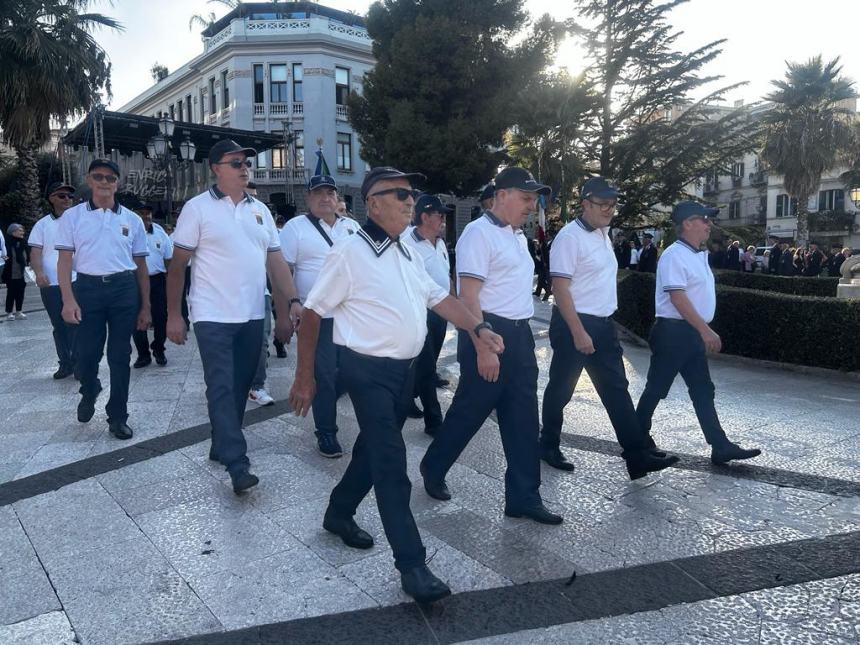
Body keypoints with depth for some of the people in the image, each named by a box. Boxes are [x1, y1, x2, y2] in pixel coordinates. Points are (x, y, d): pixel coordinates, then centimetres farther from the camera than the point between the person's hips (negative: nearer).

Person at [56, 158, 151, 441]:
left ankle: (118, 417, 17)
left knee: (120, 357, 5)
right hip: (88, 288, -1)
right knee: (87, 354, 3)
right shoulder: (73, 216, 4)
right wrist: (68, 300, -11)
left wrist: (145, 307, 8)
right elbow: (65, 260, 1)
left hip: (124, 289, 1)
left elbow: (141, 265, 11)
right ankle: (89, 393, 37)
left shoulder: (132, 220, 8)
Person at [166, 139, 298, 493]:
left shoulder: (260, 210, 11)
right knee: (222, 388, -5)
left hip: (252, 316, 5)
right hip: (214, 317, -5)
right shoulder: (197, 207, -3)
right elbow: (177, 264, -3)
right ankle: (238, 464, -4)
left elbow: (277, 262, 10)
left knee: (240, 387, 12)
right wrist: (173, 315, -5)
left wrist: (288, 309, 4)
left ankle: (221, 446, 29)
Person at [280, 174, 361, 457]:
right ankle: (326, 434, 13)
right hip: (319, 317, -4)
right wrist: (292, 303, -14)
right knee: (325, 376, 0)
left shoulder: (352, 227, 14)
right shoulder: (296, 227, 0)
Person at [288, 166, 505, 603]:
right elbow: (312, 314, -10)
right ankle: (411, 565, 0)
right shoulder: (350, 252, -13)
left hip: (405, 368, 8)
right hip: (368, 369, -8)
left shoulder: (409, 254, 10)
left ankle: (339, 514, 41)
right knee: (391, 465, -7)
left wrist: (477, 329, 2)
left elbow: (438, 297, 16)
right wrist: (304, 378, -9)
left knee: (375, 449, 19)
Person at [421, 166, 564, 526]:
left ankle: (524, 497, 19)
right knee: (470, 411, 5)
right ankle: (433, 469, 29)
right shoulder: (479, 233, -13)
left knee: (523, 418, 9)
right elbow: (468, 297, -20)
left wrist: (519, 338, 20)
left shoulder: (518, 235, 15)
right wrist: (483, 348, -25)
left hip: (520, 334, 9)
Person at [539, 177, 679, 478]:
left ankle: (637, 457, 10)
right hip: (574, 324, -8)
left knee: (617, 389, 7)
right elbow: (560, 287, -19)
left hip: (603, 324, 8)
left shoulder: (603, 234, 13)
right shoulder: (570, 236, -14)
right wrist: (578, 332, -24)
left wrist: (596, 328, 17)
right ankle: (549, 446, 24)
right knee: (561, 389, 6)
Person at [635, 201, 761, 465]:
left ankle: (721, 447, 13)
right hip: (673, 332, -9)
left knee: (703, 391, 9)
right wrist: (706, 330, -21)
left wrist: (704, 332, 19)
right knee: (657, 389, 2)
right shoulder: (674, 255, -15)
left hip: (693, 333, 9)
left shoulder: (698, 256, 15)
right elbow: (677, 297, -22)